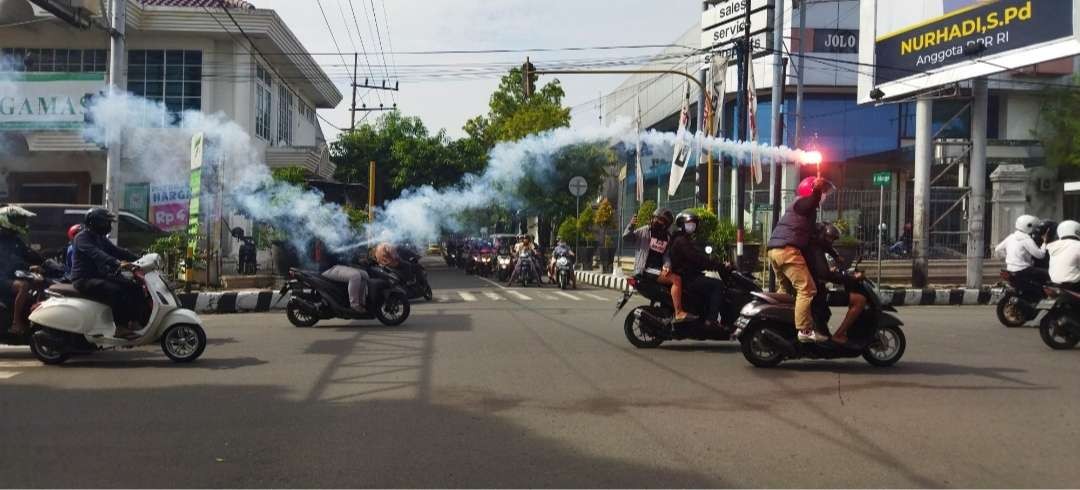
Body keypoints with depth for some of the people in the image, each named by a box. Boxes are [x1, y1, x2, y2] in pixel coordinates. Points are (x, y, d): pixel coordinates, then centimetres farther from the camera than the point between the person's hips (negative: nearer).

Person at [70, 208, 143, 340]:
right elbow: (96, 254, -30)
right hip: (85, 279, -9)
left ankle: (135, 322, -5)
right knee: (116, 291, -32)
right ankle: (120, 329, -30)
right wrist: (117, 263, -46)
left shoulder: (101, 238, 17)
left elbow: (116, 251, 14)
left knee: (134, 287, -2)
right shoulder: (82, 237, -12)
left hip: (100, 276, 9)